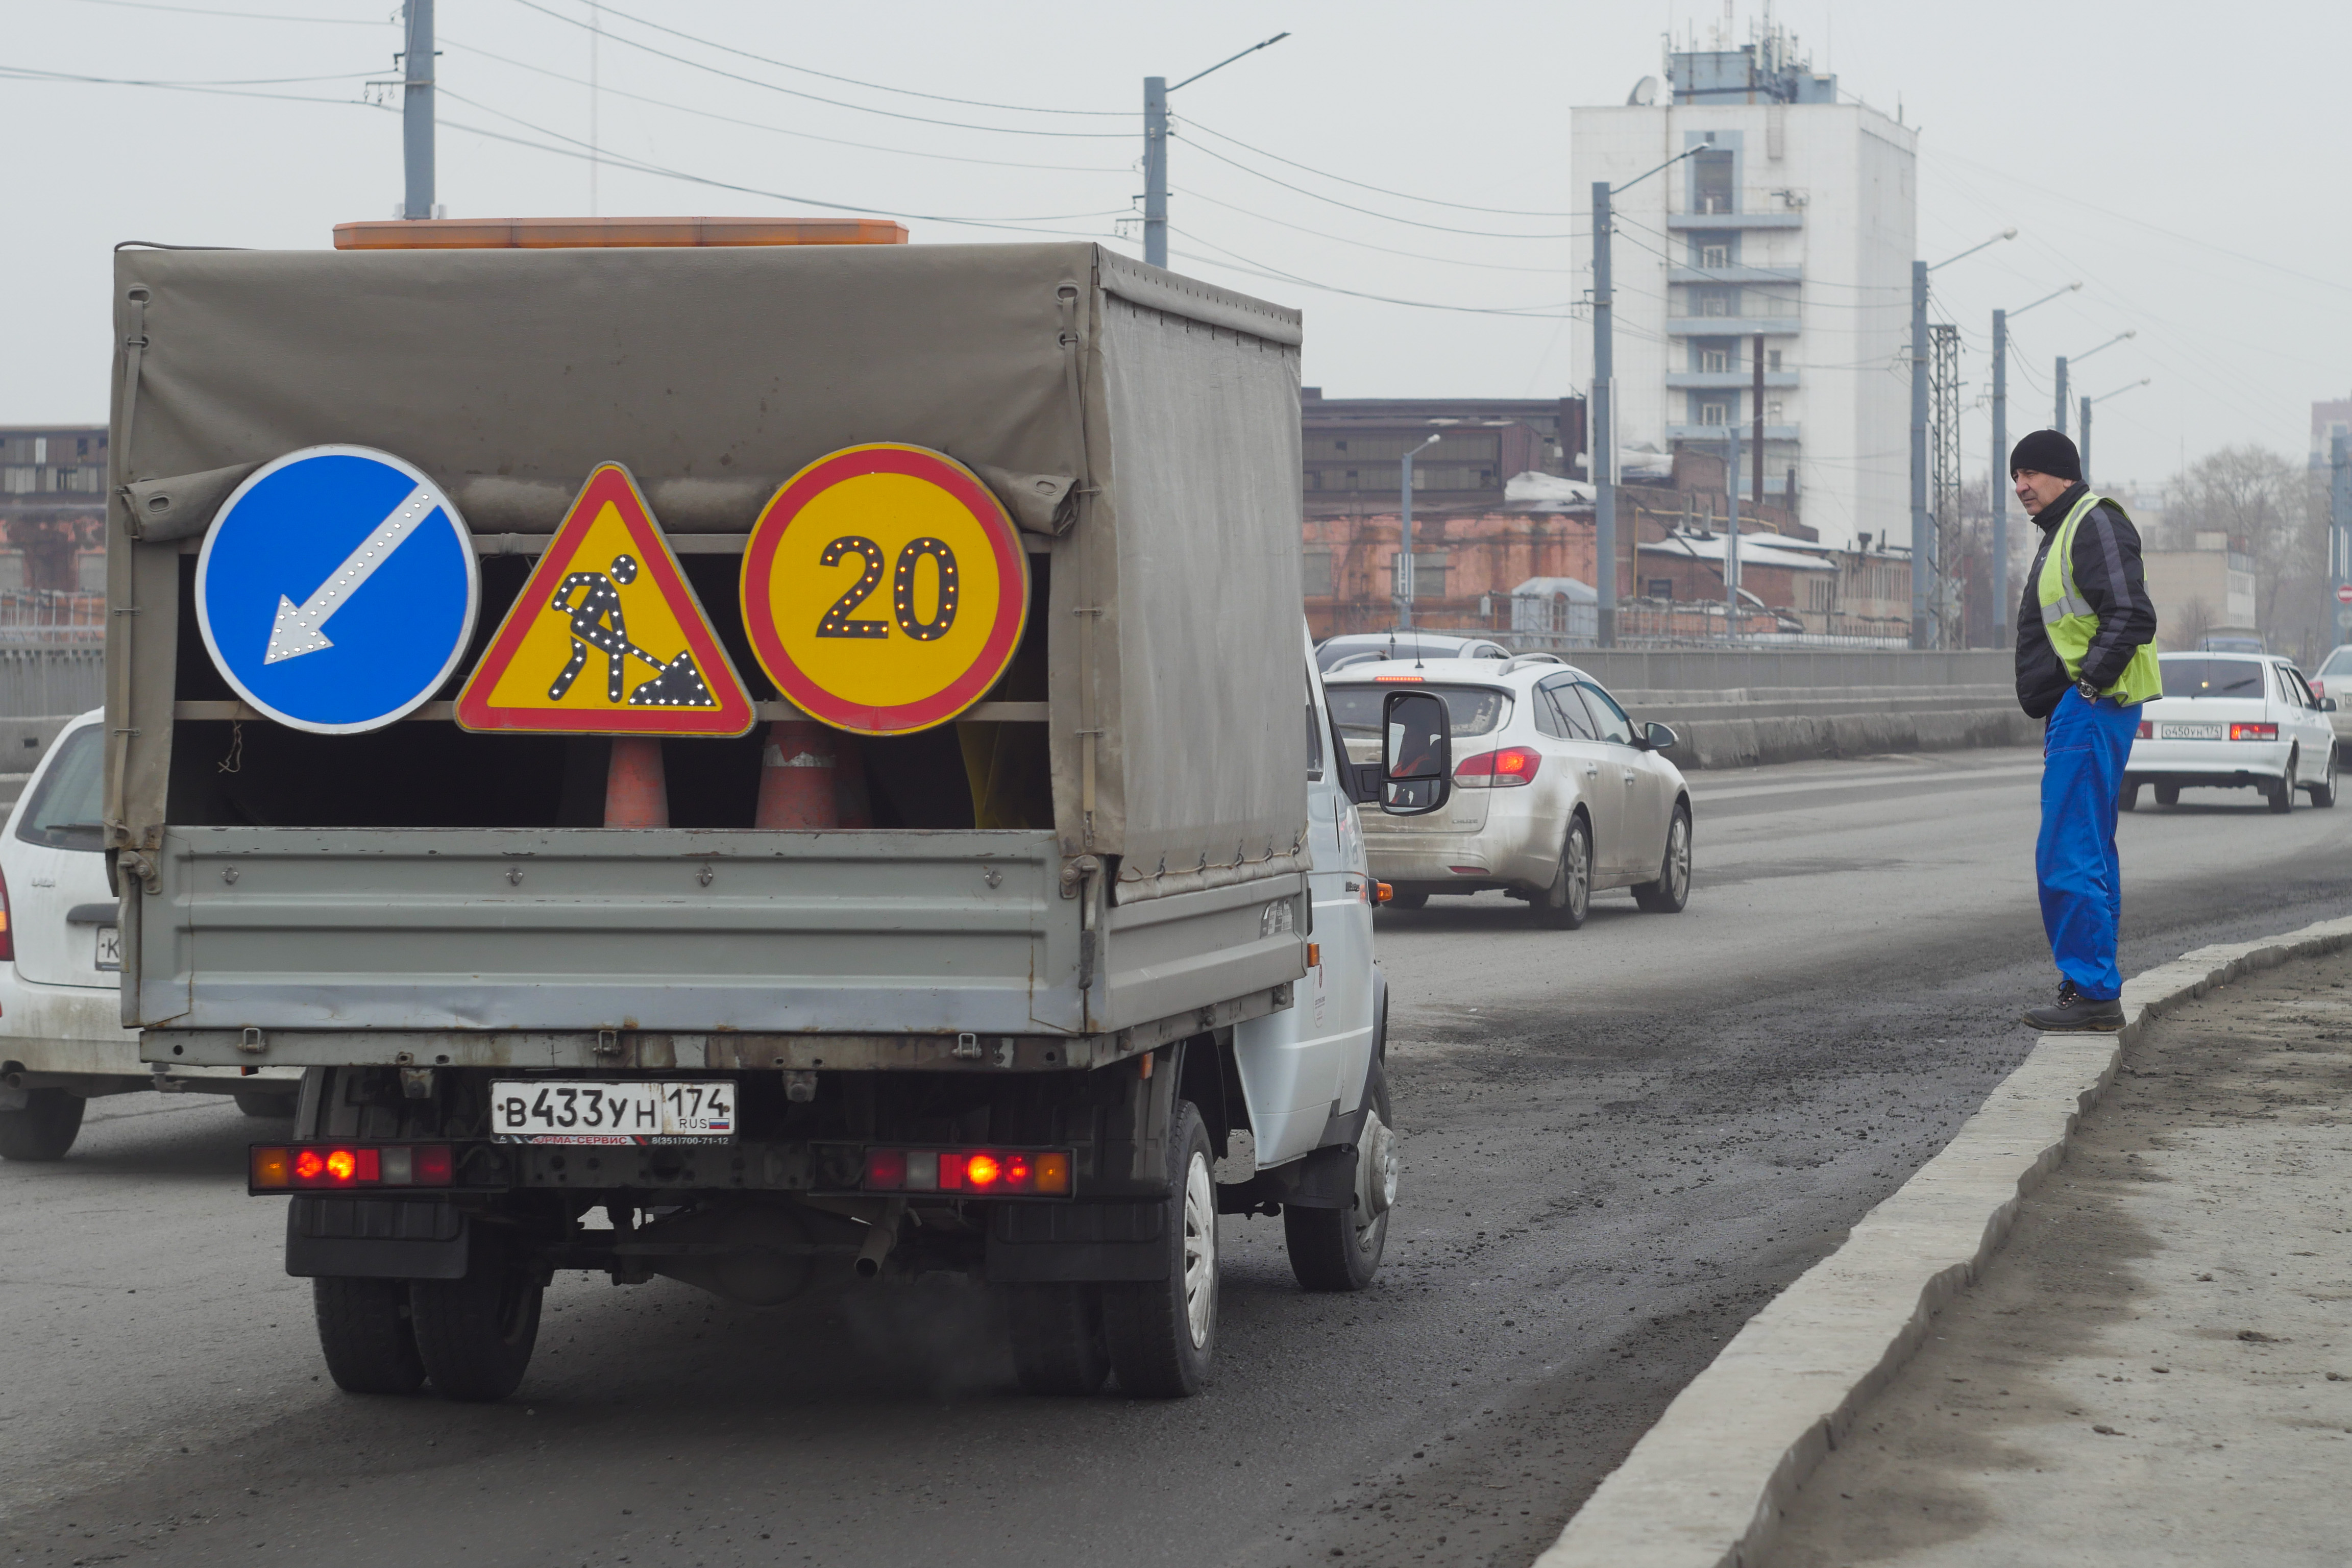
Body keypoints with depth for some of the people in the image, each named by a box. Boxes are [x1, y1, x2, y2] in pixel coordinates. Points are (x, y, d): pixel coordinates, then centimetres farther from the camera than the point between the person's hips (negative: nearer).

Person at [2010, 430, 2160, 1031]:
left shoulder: (2096, 524, -12)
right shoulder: (2063, 532, 22)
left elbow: (2131, 618, -22)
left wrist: (2088, 687, -20)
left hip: (2091, 707, -11)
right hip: (2074, 711, 11)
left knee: (2069, 856, -13)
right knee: (2090, 855, 13)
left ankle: (2093, 991, -13)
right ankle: (2094, 989, 18)